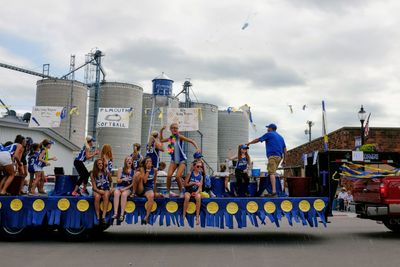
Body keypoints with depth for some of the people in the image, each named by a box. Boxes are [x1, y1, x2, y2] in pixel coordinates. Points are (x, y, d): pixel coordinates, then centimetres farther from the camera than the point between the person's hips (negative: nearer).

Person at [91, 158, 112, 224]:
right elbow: (94, 186, -4)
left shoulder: (106, 172, 6)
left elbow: (111, 181, 21)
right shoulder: (93, 174, 2)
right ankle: (98, 217, -32)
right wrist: (98, 190, -20)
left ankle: (103, 216, -41)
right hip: (97, 190, 0)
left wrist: (111, 188, 5)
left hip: (106, 190, 1)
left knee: (106, 196, -35)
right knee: (97, 197, -35)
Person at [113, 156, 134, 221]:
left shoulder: (134, 172, 7)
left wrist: (125, 188, -11)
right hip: (119, 187, 1)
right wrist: (123, 179, -16)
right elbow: (118, 181, 5)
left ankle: (122, 214, -40)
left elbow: (133, 183, 1)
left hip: (128, 188, -1)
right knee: (116, 193, -32)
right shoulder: (121, 169, 9)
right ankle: (115, 213, -40)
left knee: (124, 194, -34)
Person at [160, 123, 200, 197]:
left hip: (182, 160, -4)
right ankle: (168, 192, 5)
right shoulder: (170, 138, 4)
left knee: (177, 177, -14)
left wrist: (197, 148, -26)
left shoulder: (179, 137, -11)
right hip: (174, 160, 4)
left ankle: (181, 192, 8)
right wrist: (161, 131, 13)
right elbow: (161, 140, 23)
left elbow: (191, 141, -13)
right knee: (169, 175, -11)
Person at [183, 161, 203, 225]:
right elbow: (185, 184, -4)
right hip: (188, 191, -2)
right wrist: (194, 183, -15)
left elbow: (200, 187, 0)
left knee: (198, 197, -33)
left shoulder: (201, 176, 3)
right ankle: (184, 215, -25)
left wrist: (196, 192, -20)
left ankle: (197, 217, -28)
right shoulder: (190, 174, -3)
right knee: (187, 197, -36)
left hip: (196, 191, 2)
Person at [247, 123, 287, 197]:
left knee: (271, 173, -15)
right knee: (273, 173, 14)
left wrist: (249, 143, 26)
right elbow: (284, 149, 20)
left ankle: (274, 192, -27)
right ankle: (273, 191, 12)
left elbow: (258, 140, 11)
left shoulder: (269, 134, 4)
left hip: (272, 156, -7)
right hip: (279, 156, 7)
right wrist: (284, 159, 20)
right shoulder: (280, 137, 23)